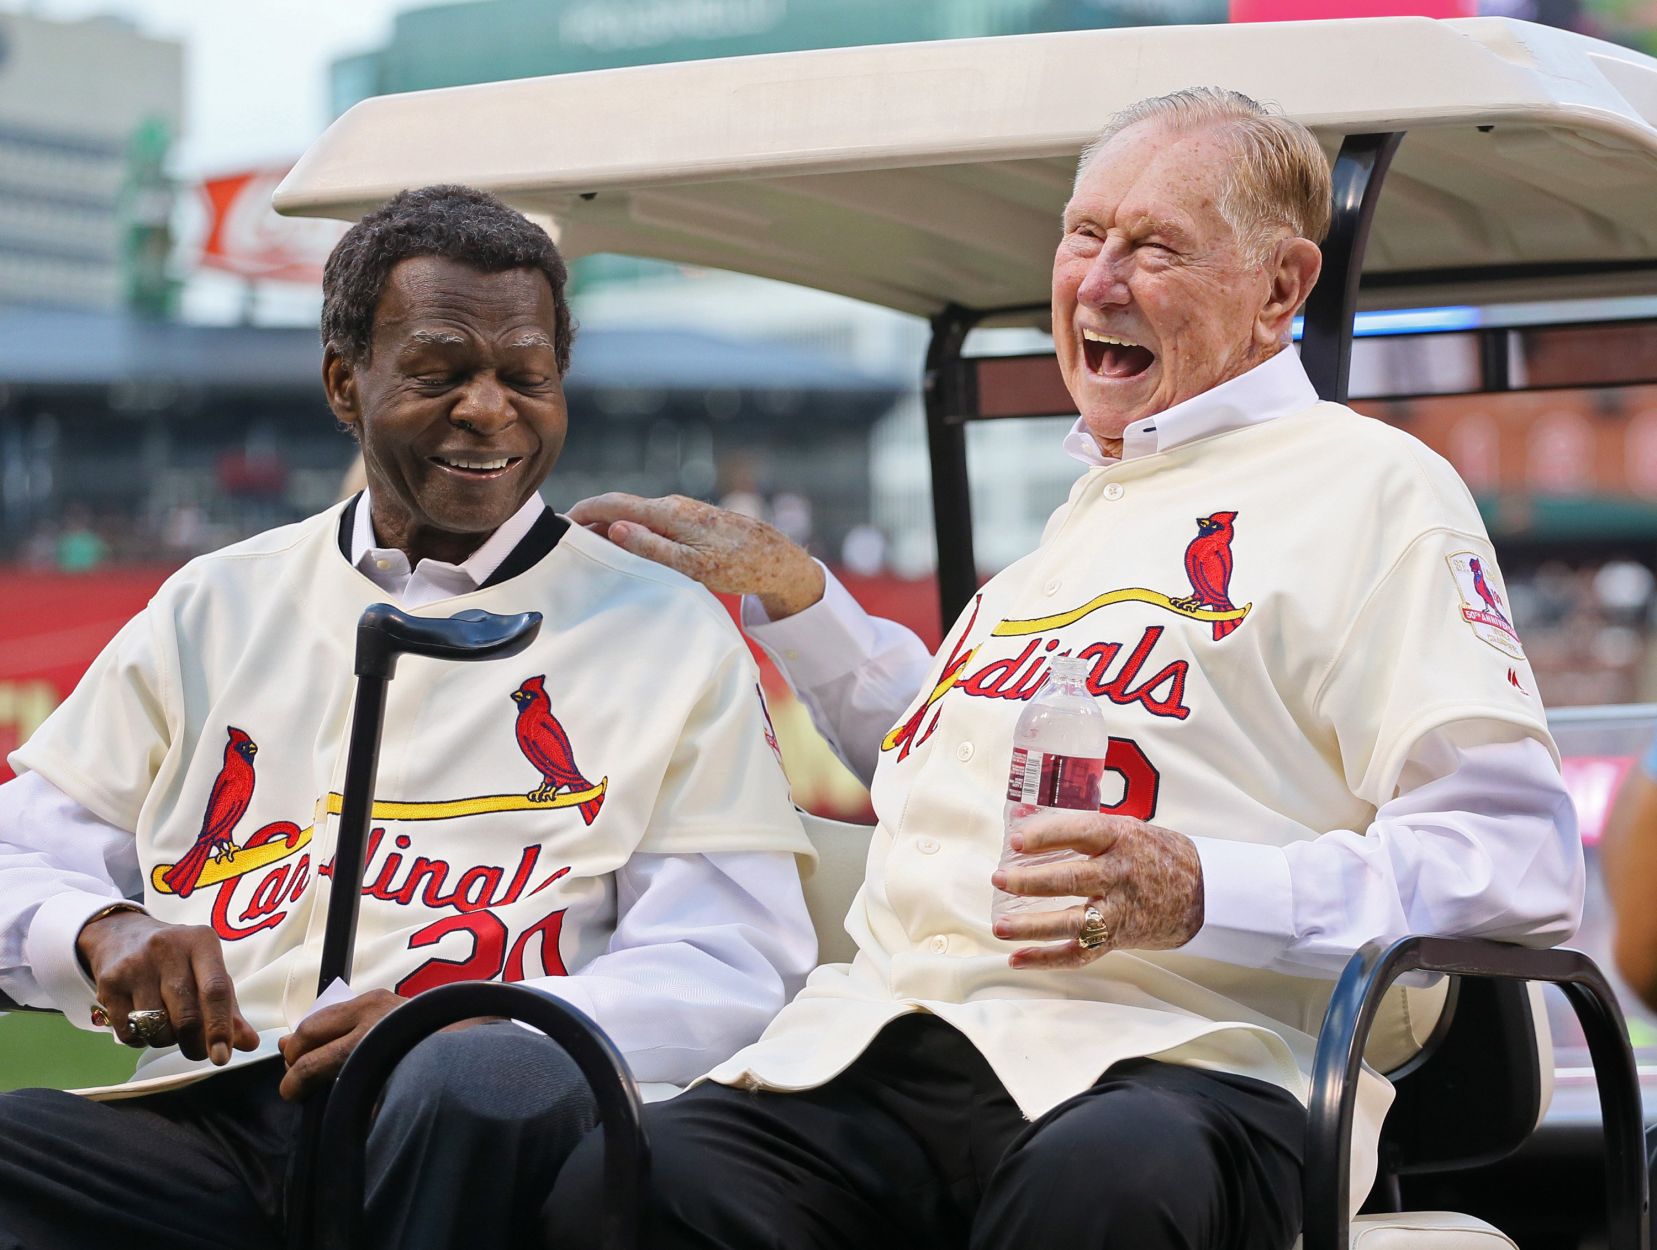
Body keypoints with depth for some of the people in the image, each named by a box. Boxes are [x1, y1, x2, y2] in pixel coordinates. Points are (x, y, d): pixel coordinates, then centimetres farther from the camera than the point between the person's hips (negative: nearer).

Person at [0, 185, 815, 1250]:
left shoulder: (672, 634, 13)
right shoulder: (214, 609, 22)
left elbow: (730, 971, 3)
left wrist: (482, 1034, -16)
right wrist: (102, 932, -5)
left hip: (479, 1132, -1)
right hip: (208, 1121, 2)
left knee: (489, 1081, -38)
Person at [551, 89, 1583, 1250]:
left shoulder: (1374, 486, 6)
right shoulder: (1085, 512, 32)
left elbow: (1520, 859, -5)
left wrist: (1203, 894, -18)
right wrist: (783, 591, 39)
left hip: (1178, 1058, -6)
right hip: (880, 1045, 6)